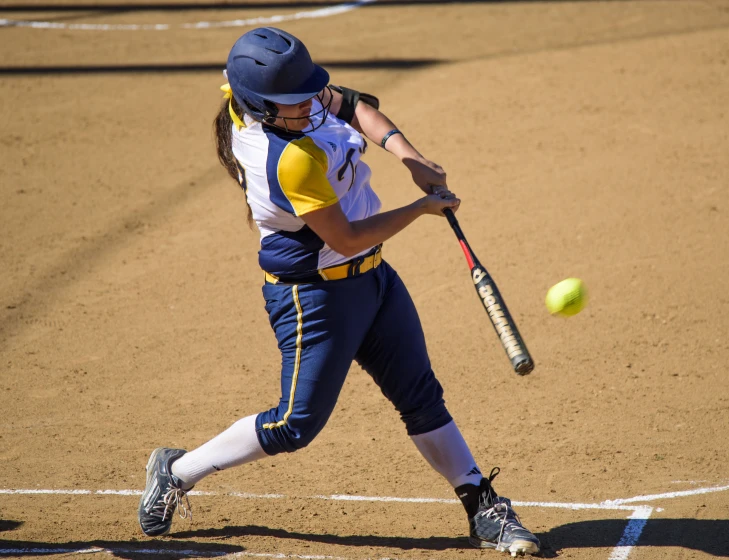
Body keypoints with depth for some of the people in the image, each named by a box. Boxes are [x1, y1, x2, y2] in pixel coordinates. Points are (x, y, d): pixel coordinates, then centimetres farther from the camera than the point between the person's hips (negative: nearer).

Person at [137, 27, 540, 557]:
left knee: (421, 396, 11)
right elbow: (345, 238, -24)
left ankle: (484, 510, 17)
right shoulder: (290, 159, -32)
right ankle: (177, 472, 18)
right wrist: (422, 208, -14)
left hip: (372, 276, 9)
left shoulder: (253, 92, -7)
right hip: (316, 295, -9)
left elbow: (348, 104, 11)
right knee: (297, 425, 0)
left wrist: (405, 151, -4)